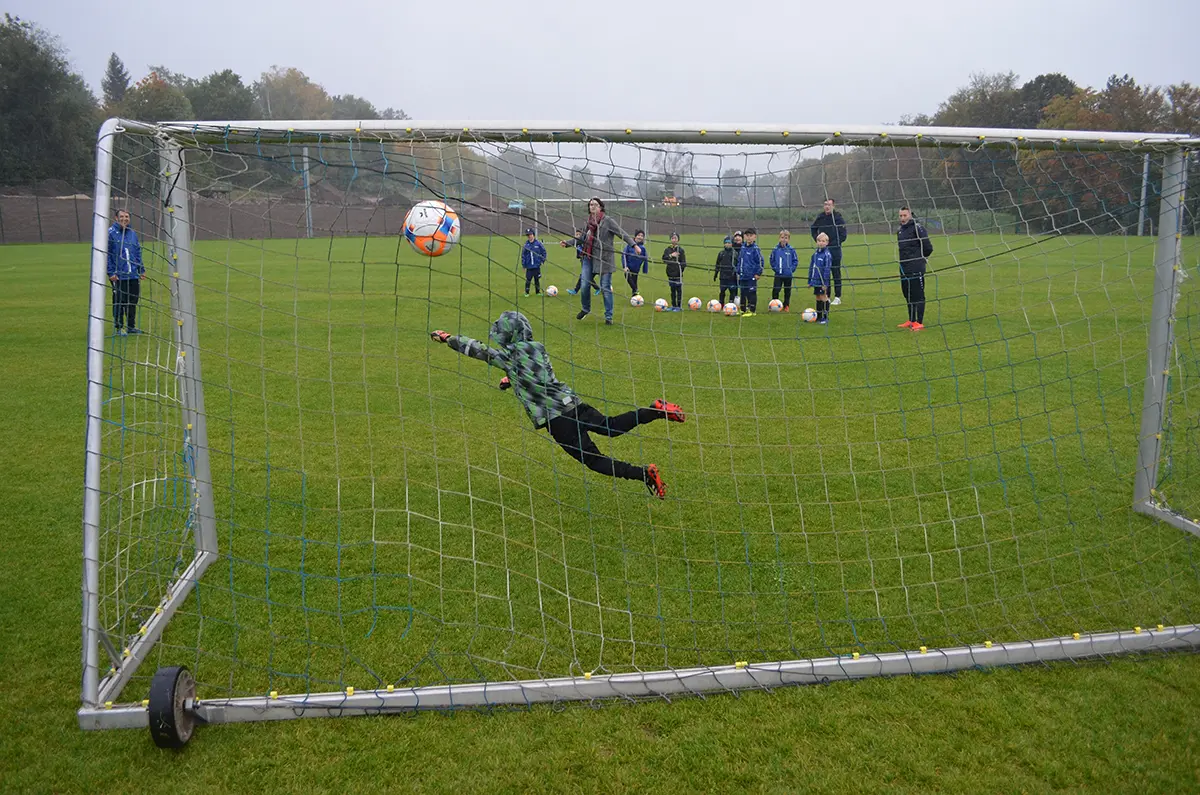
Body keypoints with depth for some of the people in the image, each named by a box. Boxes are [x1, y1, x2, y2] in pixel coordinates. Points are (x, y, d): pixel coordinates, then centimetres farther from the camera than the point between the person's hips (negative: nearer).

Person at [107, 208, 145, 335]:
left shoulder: (132, 234, 13)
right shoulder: (110, 233, -5)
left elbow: (138, 253, 19)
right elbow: (106, 254, -7)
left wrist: (141, 270, 14)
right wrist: (111, 273, -12)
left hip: (133, 275, 5)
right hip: (118, 276, -5)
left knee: (133, 302, 10)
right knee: (119, 303, 0)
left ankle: (131, 326, 20)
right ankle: (120, 327, 9)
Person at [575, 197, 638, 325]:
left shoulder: (607, 221, -7)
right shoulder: (588, 222, 9)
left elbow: (622, 233, -11)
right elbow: (582, 238, 23)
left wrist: (634, 245, -22)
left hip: (605, 259, -4)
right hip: (589, 257, 4)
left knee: (605, 288, -2)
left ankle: (608, 316, 9)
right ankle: (585, 309, 27)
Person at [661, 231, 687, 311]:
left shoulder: (681, 250, -1)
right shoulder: (667, 249, 9)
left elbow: (683, 262, -1)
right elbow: (664, 259, -6)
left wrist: (682, 267, -13)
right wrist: (671, 255, -18)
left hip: (678, 274, -4)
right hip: (670, 273, 4)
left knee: (679, 290, -2)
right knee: (672, 290, 11)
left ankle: (679, 306, 4)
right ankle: (673, 305, 19)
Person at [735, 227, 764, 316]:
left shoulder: (755, 249, -10)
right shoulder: (743, 247, 10)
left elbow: (760, 261, -10)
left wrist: (758, 273, -11)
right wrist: (738, 272, 15)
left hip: (752, 276, -7)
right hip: (742, 276, 7)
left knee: (751, 293, -2)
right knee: (742, 293, 13)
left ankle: (751, 311, 5)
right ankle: (743, 310, 23)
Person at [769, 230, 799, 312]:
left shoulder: (791, 250, -6)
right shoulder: (776, 249, -4)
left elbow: (795, 260, 3)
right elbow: (772, 259, 8)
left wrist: (792, 269, -6)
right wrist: (774, 267, -1)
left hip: (788, 275, 0)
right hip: (778, 274, 0)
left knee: (787, 291, 11)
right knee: (775, 290, -5)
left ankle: (786, 306, 23)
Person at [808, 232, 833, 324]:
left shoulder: (827, 255, -12)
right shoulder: (815, 254, 9)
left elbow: (827, 269, -14)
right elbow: (811, 267, 15)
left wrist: (825, 282, -17)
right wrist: (810, 280, 14)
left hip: (823, 281, -7)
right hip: (816, 281, 7)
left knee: (823, 297, -2)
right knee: (818, 297, 14)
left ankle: (825, 317, 6)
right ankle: (818, 316, 24)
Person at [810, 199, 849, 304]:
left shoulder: (838, 218, -6)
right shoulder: (820, 218, 5)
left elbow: (843, 234, -4)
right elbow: (813, 229, 21)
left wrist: (836, 243, -12)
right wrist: (817, 239, 8)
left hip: (835, 249, -3)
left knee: (836, 273, 2)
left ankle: (837, 297, 7)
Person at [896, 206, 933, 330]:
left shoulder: (917, 228, -10)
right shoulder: (900, 230, 13)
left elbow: (928, 248, -9)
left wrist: (920, 258, 4)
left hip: (916, 270, -8)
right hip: (904, 269, 8)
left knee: (918, 296, -3)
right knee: (907, 295, 14)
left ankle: (919, 322, 1)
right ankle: (911, 320, 24)